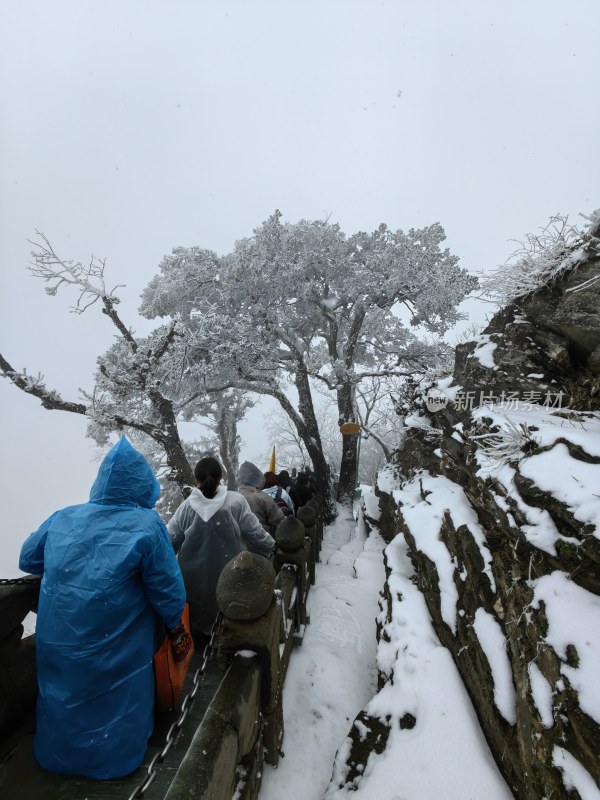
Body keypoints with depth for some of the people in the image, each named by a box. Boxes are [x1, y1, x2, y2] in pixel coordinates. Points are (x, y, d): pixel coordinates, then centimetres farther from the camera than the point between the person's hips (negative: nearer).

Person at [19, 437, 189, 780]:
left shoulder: (62, 518, -4)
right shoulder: (146, 524, -19)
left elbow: (28, 560, 12)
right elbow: (167, 590, -14)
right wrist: (175, 623, 5)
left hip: (57, 643, 5)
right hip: (115, 651, -5)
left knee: (65, 694, 27)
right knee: (117, 698, 19)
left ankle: (57, 755, 49)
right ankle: (115, 757, 39)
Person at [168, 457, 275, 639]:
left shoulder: (186, 506, -14)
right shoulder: (235, 501, -18)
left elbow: (169, 541, -7)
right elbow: (256, 533, -13)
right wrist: (269, 546, 7)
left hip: (195, 578, 1)